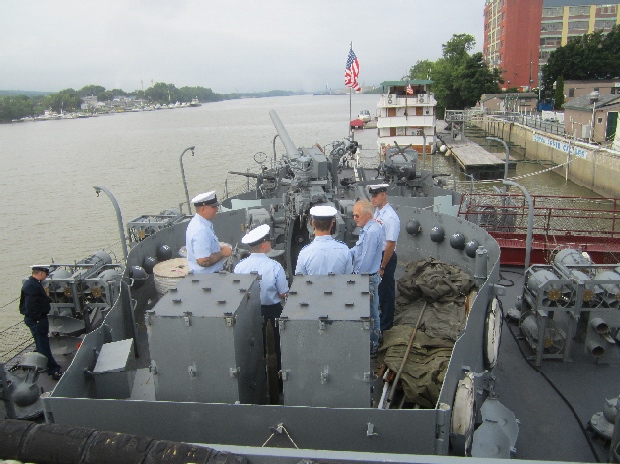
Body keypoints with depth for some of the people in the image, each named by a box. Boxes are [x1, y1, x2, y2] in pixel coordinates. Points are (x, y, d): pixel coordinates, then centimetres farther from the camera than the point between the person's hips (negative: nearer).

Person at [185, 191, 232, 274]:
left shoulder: (196, 222, 4)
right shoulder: (201, 231, -27)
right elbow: (203, 261, -32)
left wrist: (219, 248, 6)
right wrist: (222, 253, -19)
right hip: (208, 277, -10)